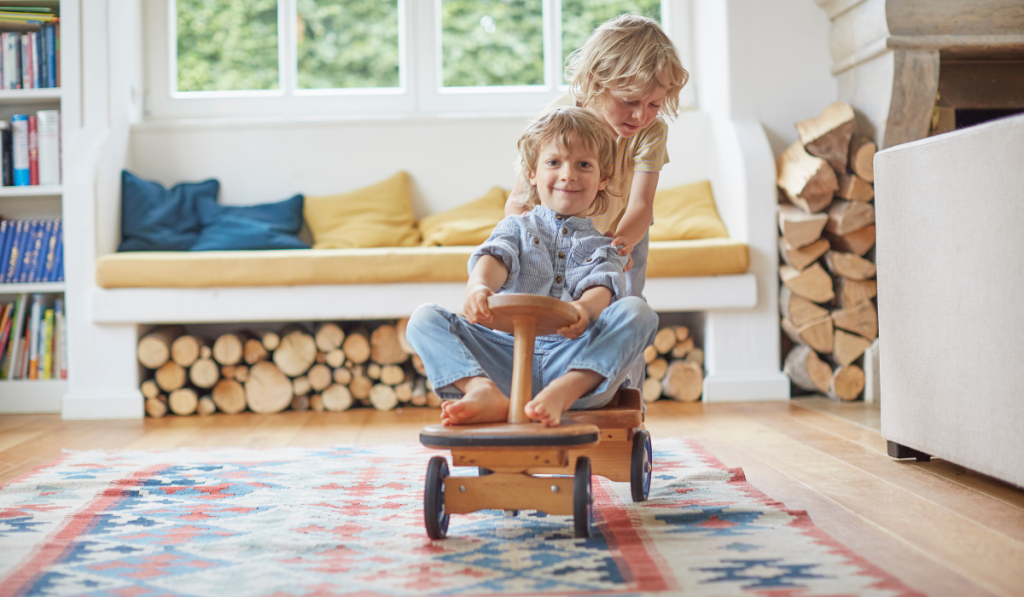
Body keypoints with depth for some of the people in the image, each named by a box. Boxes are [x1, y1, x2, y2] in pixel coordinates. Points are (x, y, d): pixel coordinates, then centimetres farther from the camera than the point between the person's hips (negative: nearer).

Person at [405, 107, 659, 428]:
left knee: (637, 311, -25)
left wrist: (585, 309, -31)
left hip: (577, 362, 0)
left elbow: (602, 285, -3)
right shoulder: (516, 227, 21)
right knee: (424, 318, -14)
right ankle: (484, 391, -42)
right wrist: (478, 287, -31)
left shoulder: (603, 243, 20)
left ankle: (562, 393, -43)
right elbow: (495, 257, -3)